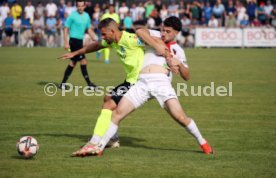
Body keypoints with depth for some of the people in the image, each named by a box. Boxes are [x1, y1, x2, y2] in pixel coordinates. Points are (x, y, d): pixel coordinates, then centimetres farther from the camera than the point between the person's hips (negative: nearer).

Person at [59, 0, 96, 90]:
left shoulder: (86, 16, 9)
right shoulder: (72, 15, -10)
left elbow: (89, 29, 18)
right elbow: (66, 29, -8)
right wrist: (66, 43, -13)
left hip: (80, 41, 8)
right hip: (74, 40, -8)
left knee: (73, 62, 12)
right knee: (83, 61, -9)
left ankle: (63, 83, 19)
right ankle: (89, 83, -4)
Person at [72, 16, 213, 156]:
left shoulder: (177, 50, 19)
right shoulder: (156, 36, 21)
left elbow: (186, 77, 17)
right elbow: (140, 31, 0)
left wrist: (179, 63, -2)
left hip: (161, 82, -2)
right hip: (142, 83, 2)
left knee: (179, 116, -15)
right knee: (118, 112, -5)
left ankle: (202, 143, 7)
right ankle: (98, 147, 1)